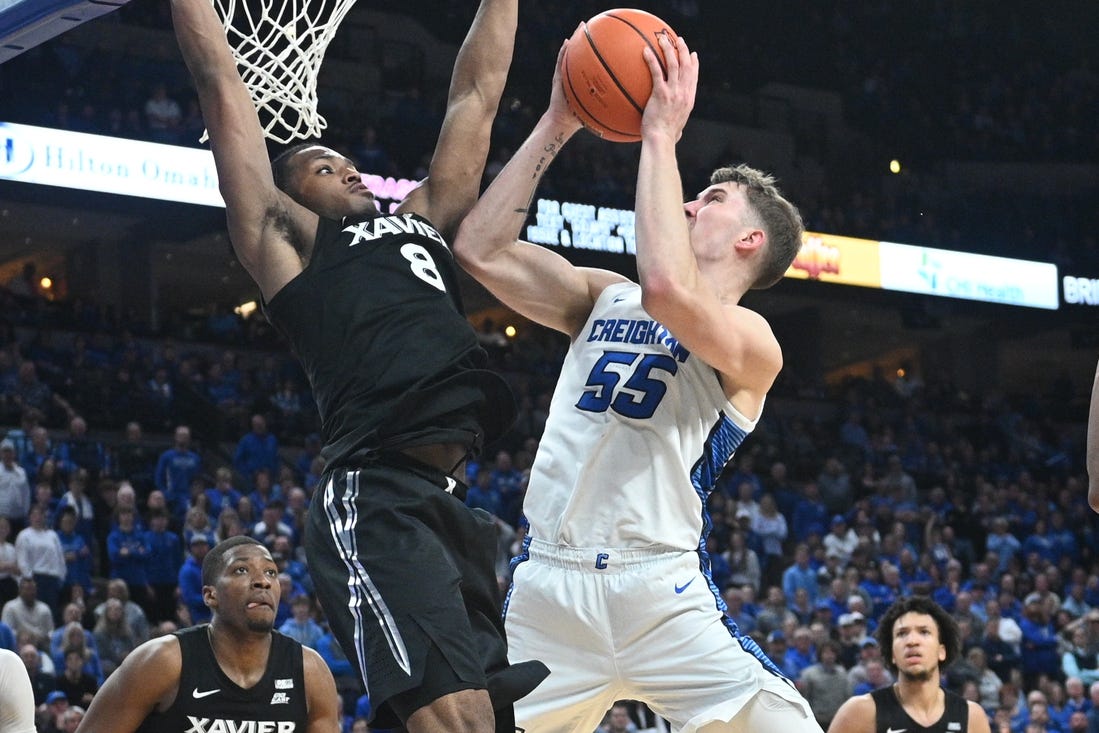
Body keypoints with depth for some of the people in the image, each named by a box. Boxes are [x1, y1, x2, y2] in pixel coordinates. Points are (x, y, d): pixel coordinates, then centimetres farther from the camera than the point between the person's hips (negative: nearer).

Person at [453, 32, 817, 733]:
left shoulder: (752, 341, -2)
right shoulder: (606, 296, 18)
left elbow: (668, 289, -24)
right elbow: (481, 251, 9)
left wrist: (660, 136, -14)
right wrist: (555, 126, 8)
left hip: (662, 595, -5)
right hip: (546, 588, 5)